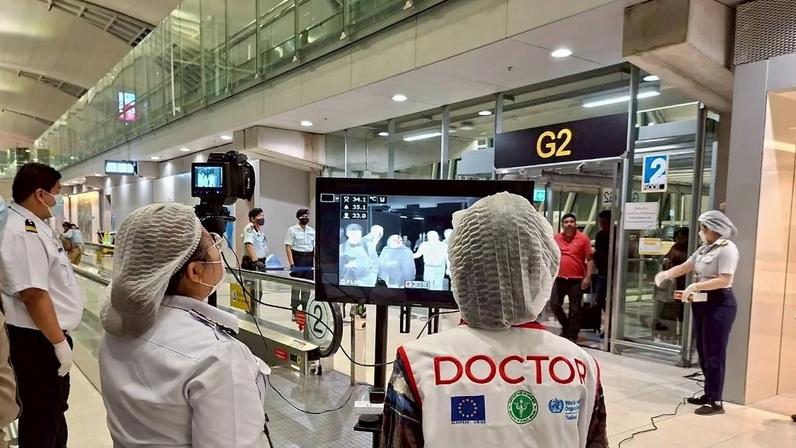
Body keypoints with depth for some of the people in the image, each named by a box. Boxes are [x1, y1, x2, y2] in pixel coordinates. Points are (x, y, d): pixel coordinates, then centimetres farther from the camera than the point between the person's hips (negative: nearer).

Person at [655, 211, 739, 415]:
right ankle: (709, 394, 22)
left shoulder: (727, 249, -13)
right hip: (702, 303, 9)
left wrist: (695, 286, -24)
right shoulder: (705, 248, 14)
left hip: (719, 304, -9)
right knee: (703, 352, 12)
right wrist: (666, 274, -6)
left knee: (714, 353, -4)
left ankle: (715, 401, 3)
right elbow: (685, 267, 12)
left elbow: (724, 280, -22)